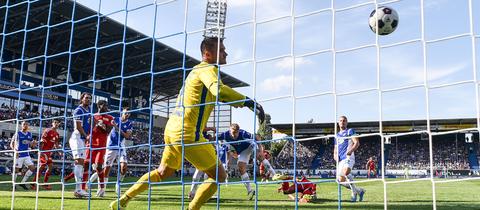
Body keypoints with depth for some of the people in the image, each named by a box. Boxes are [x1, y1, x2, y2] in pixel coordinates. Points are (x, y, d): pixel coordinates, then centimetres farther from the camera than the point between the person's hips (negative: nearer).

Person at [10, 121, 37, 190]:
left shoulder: (29, 134, 11)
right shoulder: (17, 134, -5)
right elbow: (12, 144, -2)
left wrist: (34, 143, -4)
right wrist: (15, 150, -19)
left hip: (27, 155, 5)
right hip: (19, 155, -5)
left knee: (32, 168, -4)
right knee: (16, 169, 0)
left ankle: (22, 183, 9)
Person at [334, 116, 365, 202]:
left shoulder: (350, 131, 7)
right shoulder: (337, 135, 24)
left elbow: (357, 142, -6)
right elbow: (335, 148, 28)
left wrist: (351, 150, -23)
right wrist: (335, 155, 6)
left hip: (348, 157, -7)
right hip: (340, 159, 7)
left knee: (345, 173, -32)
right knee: (340, 180, 0)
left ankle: (354, 191, -11)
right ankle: (359, 190, 18)